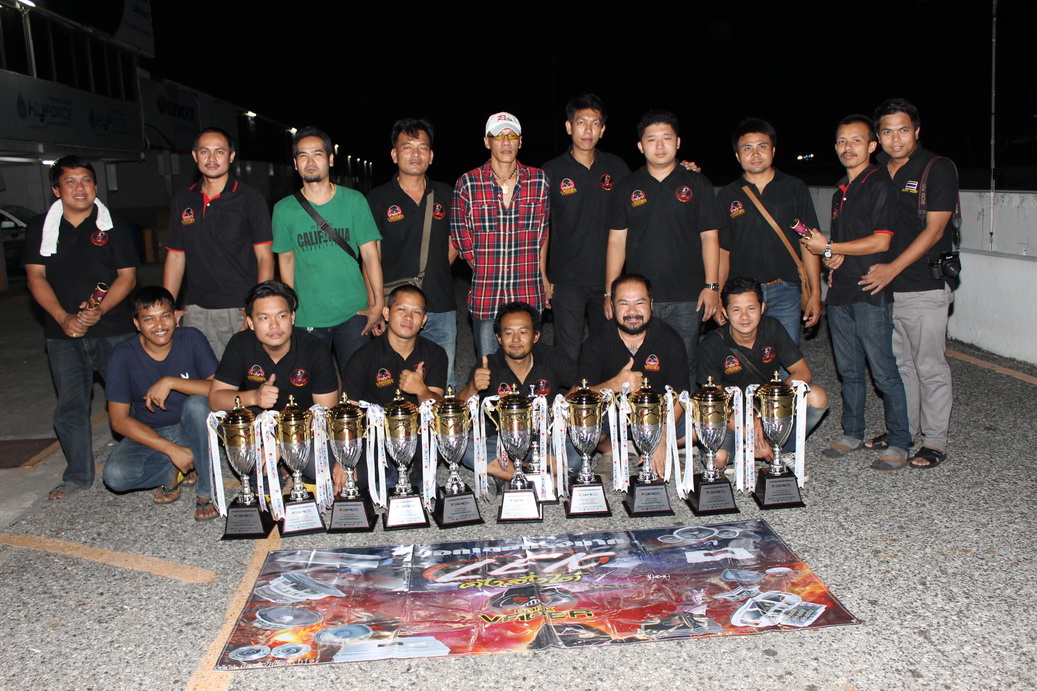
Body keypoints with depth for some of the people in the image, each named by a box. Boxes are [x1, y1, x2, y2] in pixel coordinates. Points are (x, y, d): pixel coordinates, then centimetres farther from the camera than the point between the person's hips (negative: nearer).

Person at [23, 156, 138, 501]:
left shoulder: (113, 227, 4)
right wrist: (64, 318, -10)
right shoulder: (40, 229, 9)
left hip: (113, 329, -2)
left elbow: (127, 276, 0)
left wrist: (99, 310, -16)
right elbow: (36, 278, 4)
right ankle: (78, 475, 19)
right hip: (64, 334, 2)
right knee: (70, 406, 6)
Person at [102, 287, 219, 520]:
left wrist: (171, 382, -31)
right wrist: (171, 449, -21)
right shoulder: (124, 356, -12)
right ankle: (174, 472, 1)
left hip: (192, 430, 0)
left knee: (198, 404, -33)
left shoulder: (192, 339, -12)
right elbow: (119, 420, -13)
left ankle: (206, 493, -20)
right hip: (149, 435, 1)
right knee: (115, 475, -28)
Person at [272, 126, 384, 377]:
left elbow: (370, 254, 0)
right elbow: (286, 260, 9)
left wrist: (377, 302, -7)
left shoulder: (354, 201, 0)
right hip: (306, 317, 1)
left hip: (353, 313, -1)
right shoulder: (284, 209, 2)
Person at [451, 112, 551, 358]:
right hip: (485, 297, -1)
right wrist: (487, 274, 4)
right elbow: (462, 240, 5)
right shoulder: (468, 184, -1)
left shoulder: (539, 180, 4)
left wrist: (541, 275, 11)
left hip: (530, 296, 1)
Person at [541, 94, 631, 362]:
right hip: (567, 281, -2)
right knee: (567, 357, -3)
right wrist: (542, 279, -1)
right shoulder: (552, 171, 0)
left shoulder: (616, 167, 6)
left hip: (609, 279, 3)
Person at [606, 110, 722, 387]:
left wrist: (712, 286, -3)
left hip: (687, 299, -1)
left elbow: (710, 237, 5)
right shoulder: (627, 187, 9)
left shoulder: (697, 184, 7)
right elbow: (616, 241, 8)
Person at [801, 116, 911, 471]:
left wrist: (829, 247, -11)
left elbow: (880, 242, -15)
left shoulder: (879, 185, -7)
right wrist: (833, 258, 5)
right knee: (849, 370, 13)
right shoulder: (840, 192, 17)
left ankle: (899, 442, 6)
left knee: (883, 371, -3)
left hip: (870, 294, -7)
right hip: (839, 291, 8)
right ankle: (852, 433, 24)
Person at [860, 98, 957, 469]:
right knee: (898, 363, 15)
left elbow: (934, 230, -12)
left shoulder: (938, 168, -6)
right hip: (884, 286, 6)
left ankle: (935, 441, 11)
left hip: (925, 287, -6)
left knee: (930, 366, 1)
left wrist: (893, 268, -18)